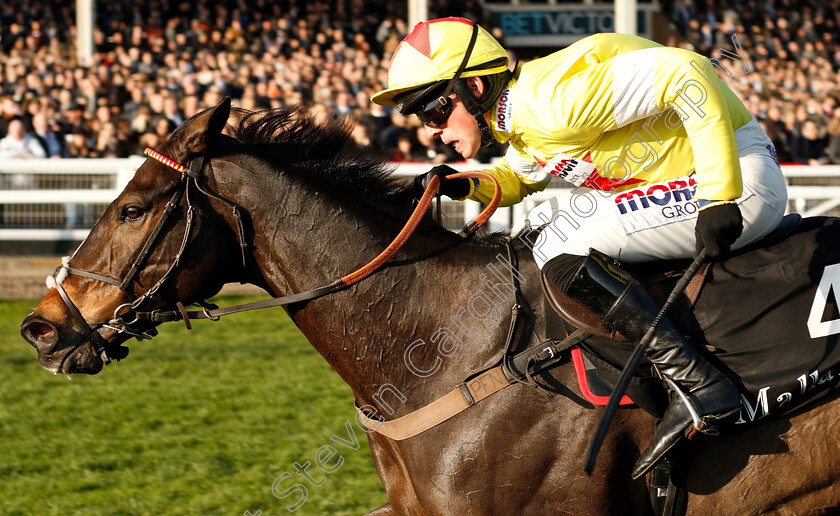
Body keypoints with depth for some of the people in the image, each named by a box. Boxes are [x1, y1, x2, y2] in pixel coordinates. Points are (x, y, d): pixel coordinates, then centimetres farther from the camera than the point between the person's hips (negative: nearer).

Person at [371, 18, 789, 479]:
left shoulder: (552, 100, -23)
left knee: (563, 257, -20)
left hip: (737, 181, -10)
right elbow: (516, 179, 33)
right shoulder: (515, 128, 9)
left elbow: (684, 74, -28)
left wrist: (718, 195, -27)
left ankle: (697, 385, -20)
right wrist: (465, 187, 10)